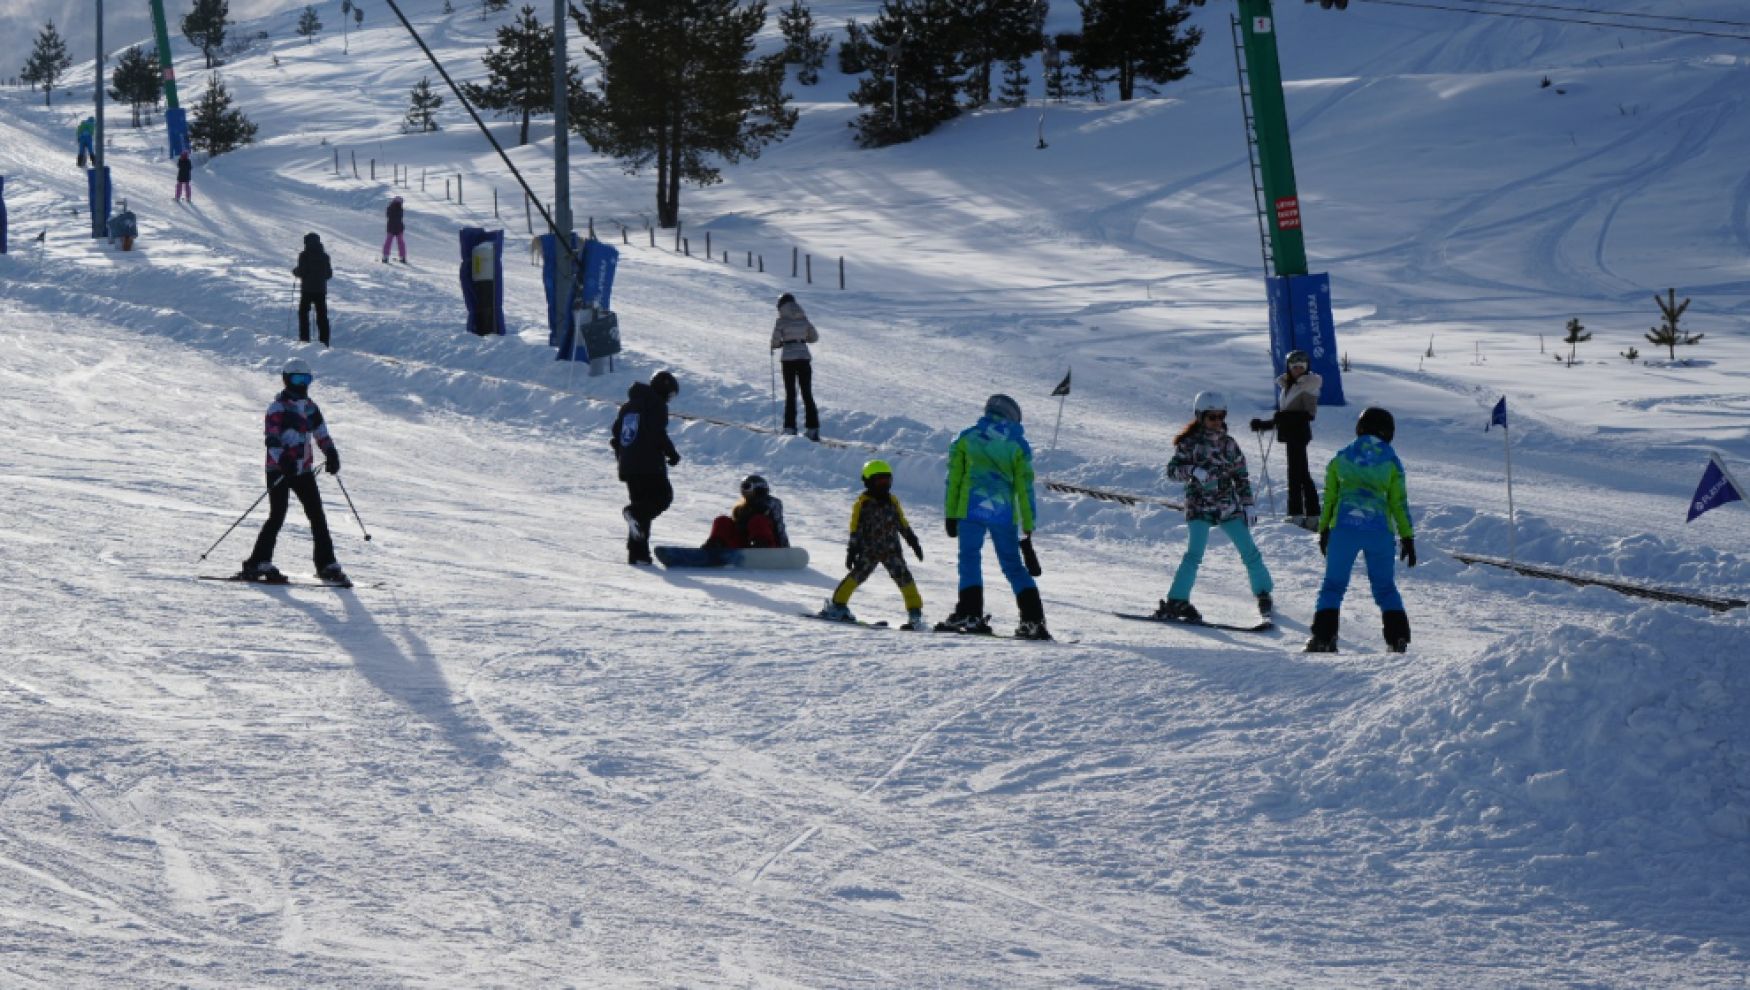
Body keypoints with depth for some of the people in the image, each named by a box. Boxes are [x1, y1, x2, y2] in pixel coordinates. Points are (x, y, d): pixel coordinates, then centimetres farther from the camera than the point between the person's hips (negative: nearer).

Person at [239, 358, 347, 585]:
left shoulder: (309, 407, 14)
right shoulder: (278, 407, -6)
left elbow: (321, 434, 22)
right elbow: (272, 438, -16)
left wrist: (331, 454, 6)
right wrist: (282, 459, -31)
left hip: (303, 470, 7)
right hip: (279, 470, -7)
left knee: (317, 516, 3)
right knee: (277, 515, -13)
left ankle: (326, 564, 7)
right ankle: (259, 564, -9)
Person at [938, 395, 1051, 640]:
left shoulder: (966, 438, 10)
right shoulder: (1018, 445, 9)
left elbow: (953, 478, 7)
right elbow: (1025, 488, 7)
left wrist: (950, 516, 11)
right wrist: (1027, 529, 8)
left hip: (971, 509, -1)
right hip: (1005, 513, 1)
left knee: (970, 559, 1)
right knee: (1013, 565, 8)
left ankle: (971, 613, -16)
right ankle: (1033, 619, 0)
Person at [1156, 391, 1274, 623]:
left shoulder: (1229, 444, 8)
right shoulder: (1189, 443, -3)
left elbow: (1241, 476, 14)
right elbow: (1172, 469, -9)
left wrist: (1247, 505, 9)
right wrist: (1193, 471, -27)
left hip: (1228, 508, 4)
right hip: (1200, 507, -4)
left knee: (1249, 551, 3)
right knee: (1194, 554, -19)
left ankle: (1263, 594, 22)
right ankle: (1176, 601, -18)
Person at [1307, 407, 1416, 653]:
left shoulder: (1341, 458, 8)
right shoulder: (1391, 461, 5)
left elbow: (1329, 499, 11)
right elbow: (1399, 503, 4)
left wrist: (1323, 531, 20)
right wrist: (1407, 538, 9)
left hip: (1344, 529, 0)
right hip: (1380, 529, 0)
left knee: (1333, 585, 9)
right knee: (1385, 587, 13)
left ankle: (1324, 637, -4)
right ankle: (1398, 638, 2)